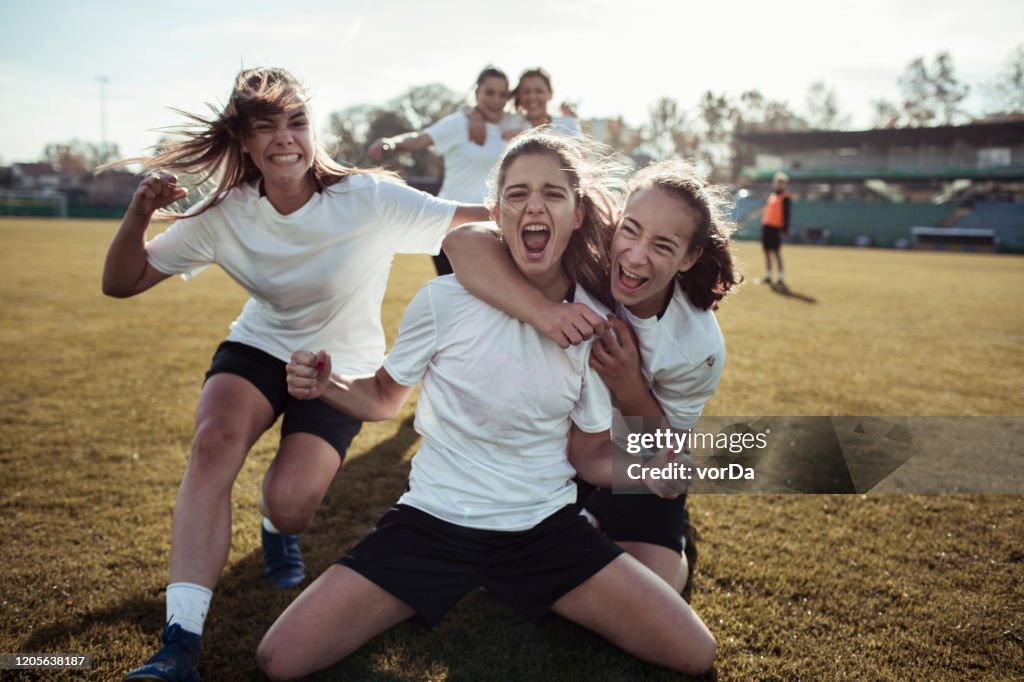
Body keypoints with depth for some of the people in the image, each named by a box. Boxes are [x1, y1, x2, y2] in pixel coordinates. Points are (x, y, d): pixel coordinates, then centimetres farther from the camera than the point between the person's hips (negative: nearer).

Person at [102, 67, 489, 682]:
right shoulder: (225, 216, -11)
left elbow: (487, 221, -23)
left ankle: (277, 529, 22)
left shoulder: (369, 199, -20)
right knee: (213, 440, -30)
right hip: (261, 347, 2)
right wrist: (139, 214, -25)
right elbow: (121, 284, -6)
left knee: (290, 504, -20)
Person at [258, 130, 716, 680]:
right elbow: (383, 400, 1)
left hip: (545, 527, 2)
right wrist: (325, 386, -19)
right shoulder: (446, 300, -14)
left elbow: (588, 454, 3)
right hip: (435, 523, -1)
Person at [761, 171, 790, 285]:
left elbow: (786, 215, -11)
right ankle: (768, 276, 18)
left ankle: (780, 278, -5)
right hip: (766, 225, 8)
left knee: (777, 252, -8)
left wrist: (784, 228, -16)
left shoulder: (785, 197, -7)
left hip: (776, 228, -8)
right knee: (767, 251, 11)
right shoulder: (771, 195, 16)